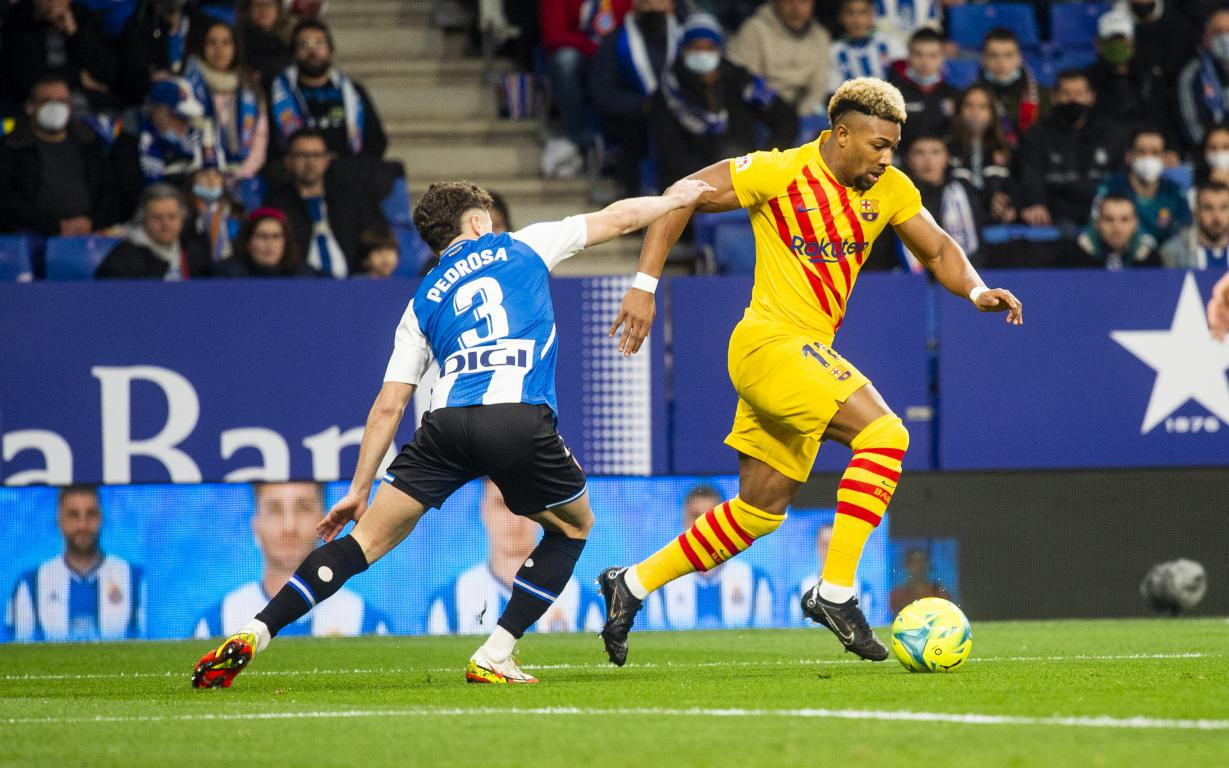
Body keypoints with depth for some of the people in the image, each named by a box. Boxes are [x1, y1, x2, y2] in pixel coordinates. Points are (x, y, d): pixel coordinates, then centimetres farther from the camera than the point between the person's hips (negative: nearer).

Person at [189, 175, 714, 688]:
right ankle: (494, 657, 15)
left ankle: (252, 635, -6)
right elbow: (616, 219, 32)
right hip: (522, 419, -2)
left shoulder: (423, 302, 25)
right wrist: (672, 200, 50)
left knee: (367, 538, 7)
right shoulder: (522, 247, 22)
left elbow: (387, 407, 21)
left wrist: (359, 490, 27)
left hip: (447, 424, 2)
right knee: (574, 526, 24)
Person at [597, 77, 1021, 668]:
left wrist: (976, 291, -6)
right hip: (771, 344, -8)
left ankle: (631, 585, 25)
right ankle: (835, 592, -22)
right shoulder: (779, 173, -14)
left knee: (761, 510, 13)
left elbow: (938, 250, 15)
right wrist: (644, 286, -15)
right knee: (884, 434, -24)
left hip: (807, 356, 8)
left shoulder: (889, 189, 4)